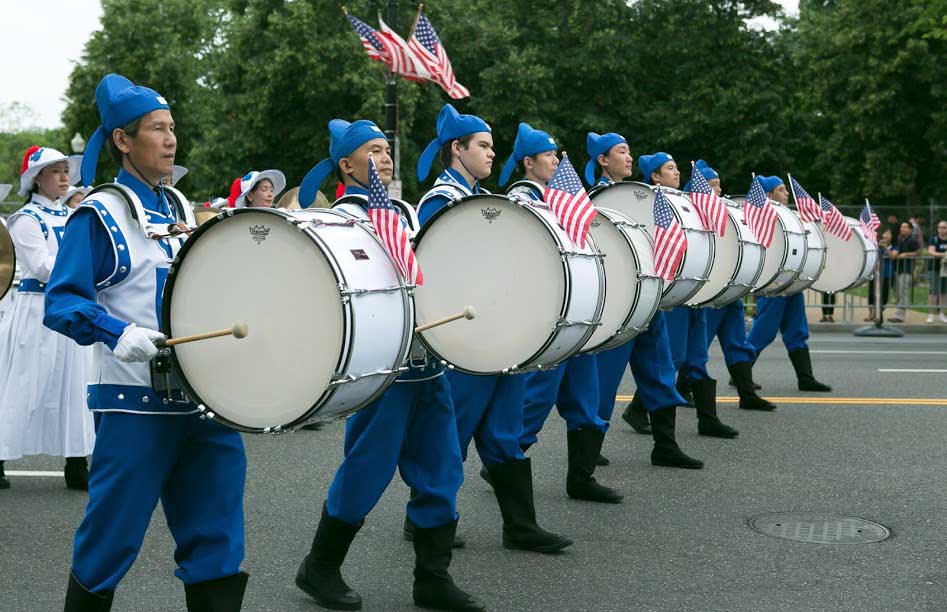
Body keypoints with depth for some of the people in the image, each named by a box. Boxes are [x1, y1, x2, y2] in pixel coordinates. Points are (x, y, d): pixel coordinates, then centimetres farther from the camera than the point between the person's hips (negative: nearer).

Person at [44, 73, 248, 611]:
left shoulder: (178, 208, 15)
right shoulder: (99, 215, -6)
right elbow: (62, 302, -13)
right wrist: (118, 334, -29)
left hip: (204, 397, 6)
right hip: (135, 401, -6)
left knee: (216, 538, 6)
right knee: (112, 537, 2)